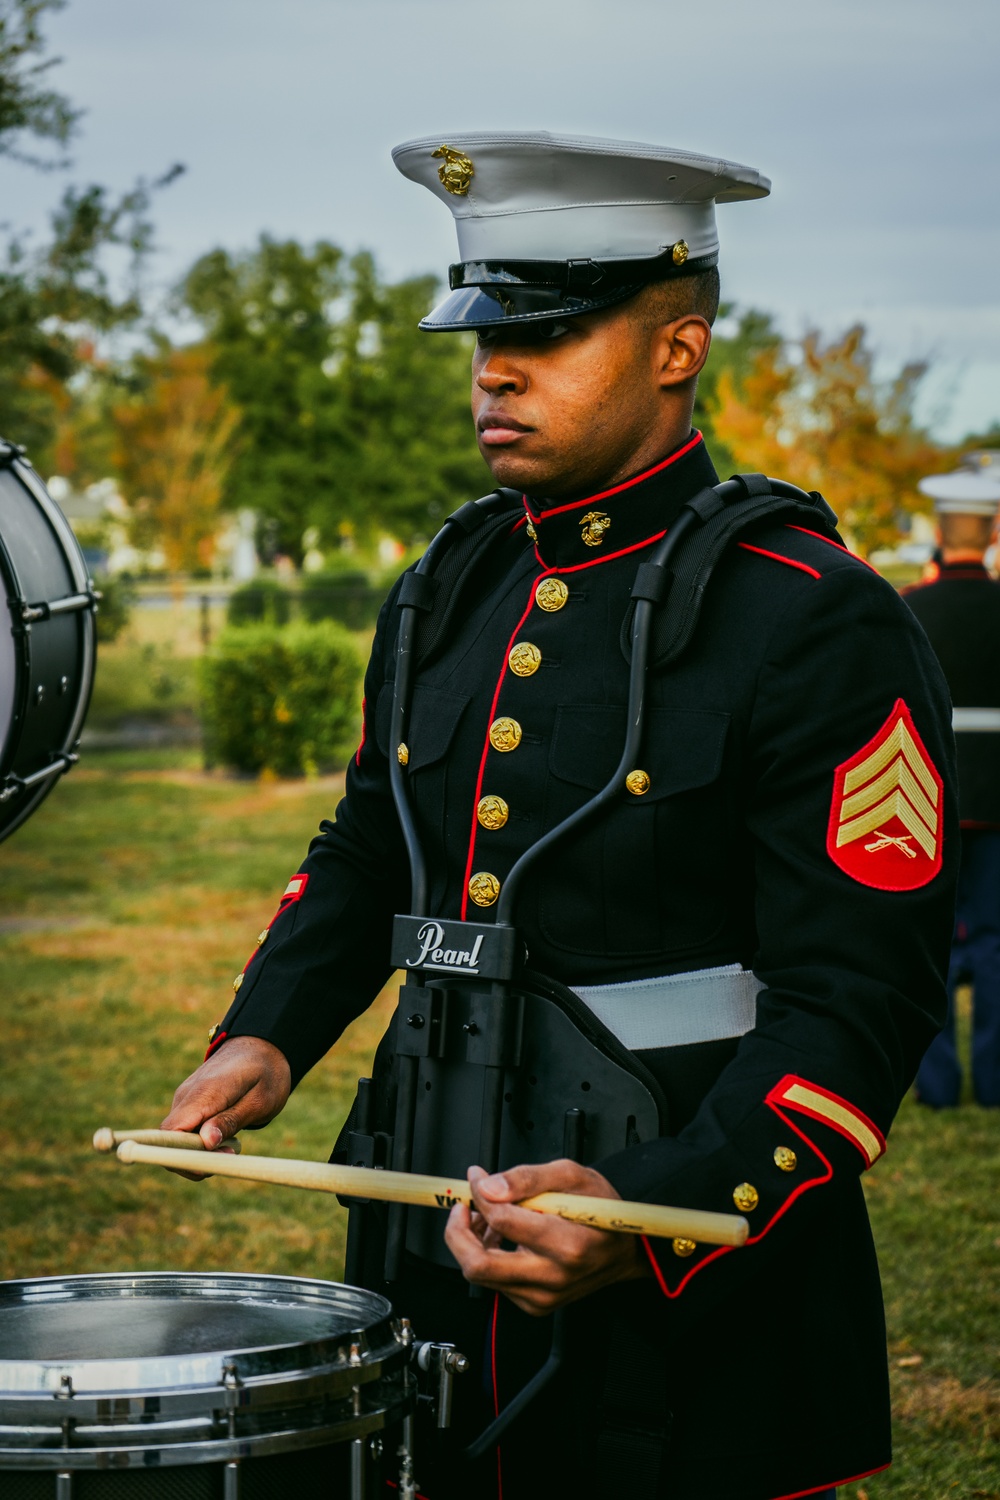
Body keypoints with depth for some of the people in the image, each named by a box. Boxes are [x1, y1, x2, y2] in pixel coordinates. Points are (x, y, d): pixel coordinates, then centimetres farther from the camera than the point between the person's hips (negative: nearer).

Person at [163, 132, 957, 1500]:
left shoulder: (821, 625, -13)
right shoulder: (446, 599, 9)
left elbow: (856, 1003, -17)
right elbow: (365, 855, 22)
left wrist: (648, 1213, -29)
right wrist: (265, 1036, 4)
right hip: (436, 1258, 6)